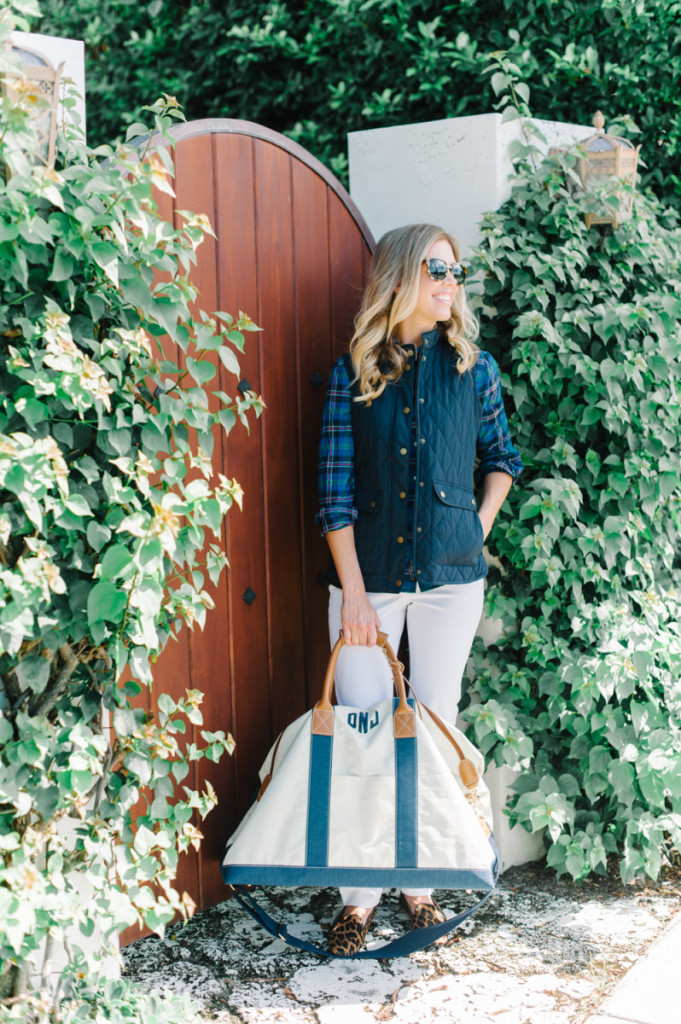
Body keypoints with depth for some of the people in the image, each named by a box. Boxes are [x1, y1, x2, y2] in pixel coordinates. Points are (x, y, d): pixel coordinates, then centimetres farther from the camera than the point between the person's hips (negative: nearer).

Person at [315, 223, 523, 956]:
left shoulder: (473, 368, 2)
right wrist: (353, 589, -10)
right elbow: (335, 489, -6)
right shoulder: (354, 373, -3)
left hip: (450, 579, 2)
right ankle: (360, 893, 16)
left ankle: (420, 882, 24)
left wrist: (478, 529, 4)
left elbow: (500, 457, 16)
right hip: (368, 578, -1)